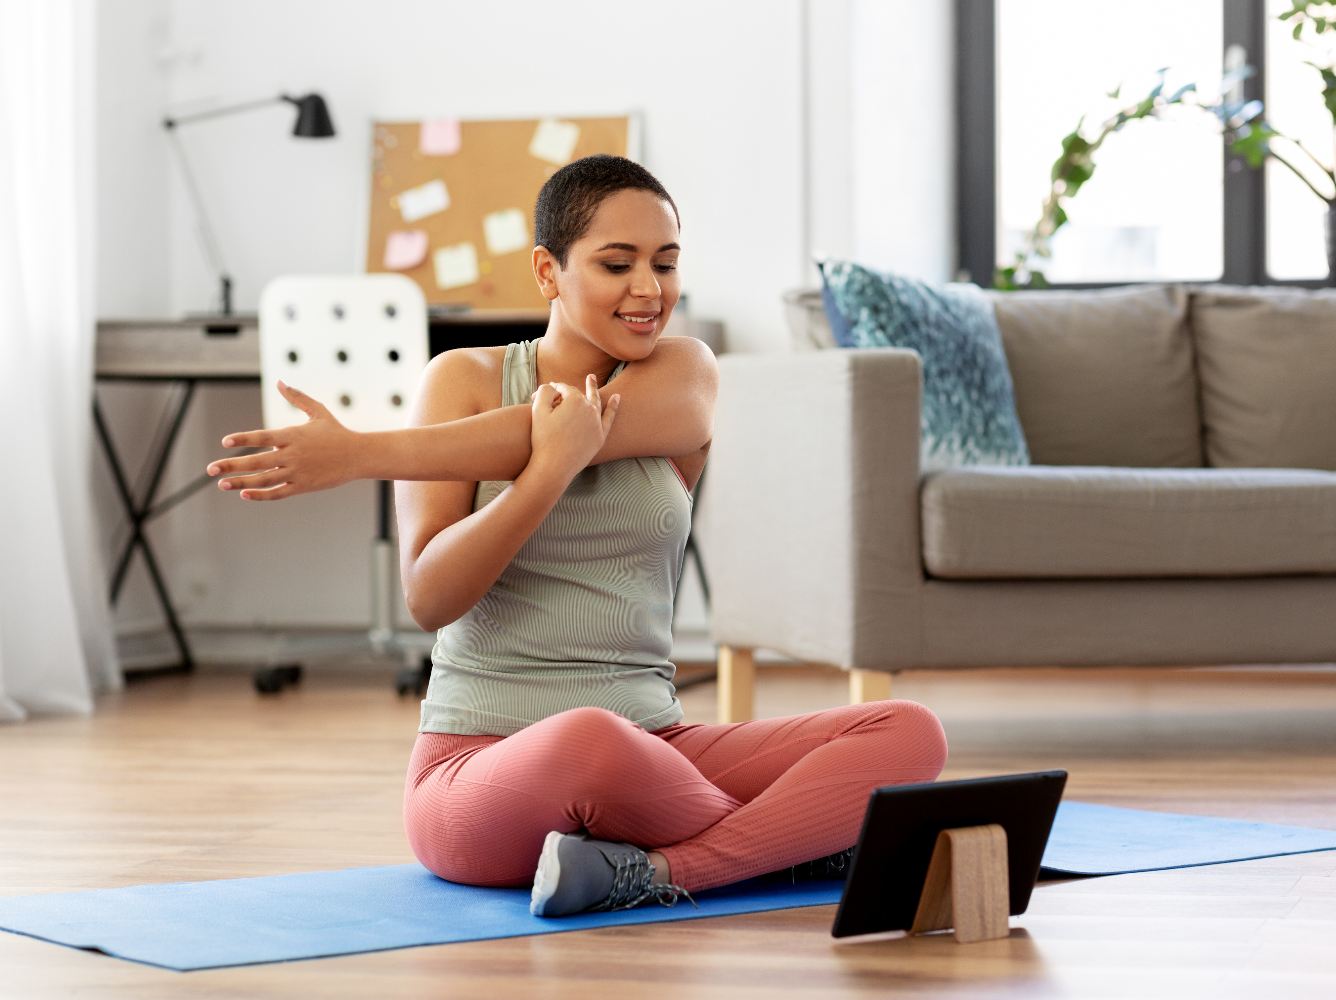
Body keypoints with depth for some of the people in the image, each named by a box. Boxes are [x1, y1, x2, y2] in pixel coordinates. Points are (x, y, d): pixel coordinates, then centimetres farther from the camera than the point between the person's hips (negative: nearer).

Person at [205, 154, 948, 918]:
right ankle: (788, 842, -12)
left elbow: (561, 434, -15)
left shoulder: (685, 375, 6)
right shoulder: (465, 380, 3)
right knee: (587, 741, -39)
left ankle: (658, 871, -27)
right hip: (480, 763, -3)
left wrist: (359, 455, -19)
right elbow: (429, 597, -8)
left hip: (652, 747, 3)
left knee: (910, 736, -17)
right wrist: (550, 470, -22)